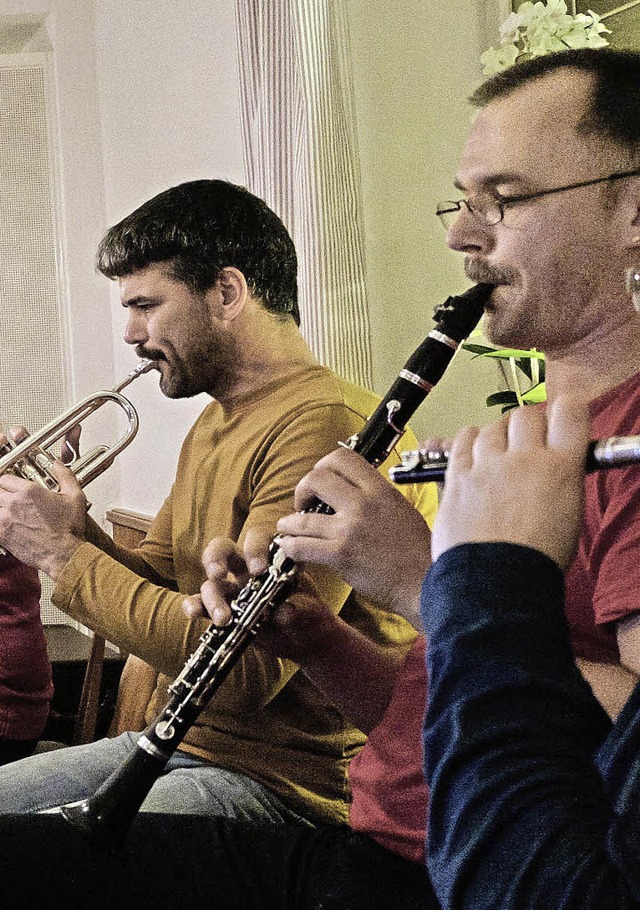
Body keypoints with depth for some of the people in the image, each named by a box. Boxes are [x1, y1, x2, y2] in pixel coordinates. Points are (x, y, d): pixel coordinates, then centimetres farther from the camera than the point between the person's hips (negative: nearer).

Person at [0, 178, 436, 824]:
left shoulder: (329, 427, -20)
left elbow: (245, 671, -26)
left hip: (282, 787, -10)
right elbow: (155, 585, 16)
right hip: (183, 742, 10)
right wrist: (73, 529, -3)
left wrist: (66, 553, -17)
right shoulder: (214, 426, 16)